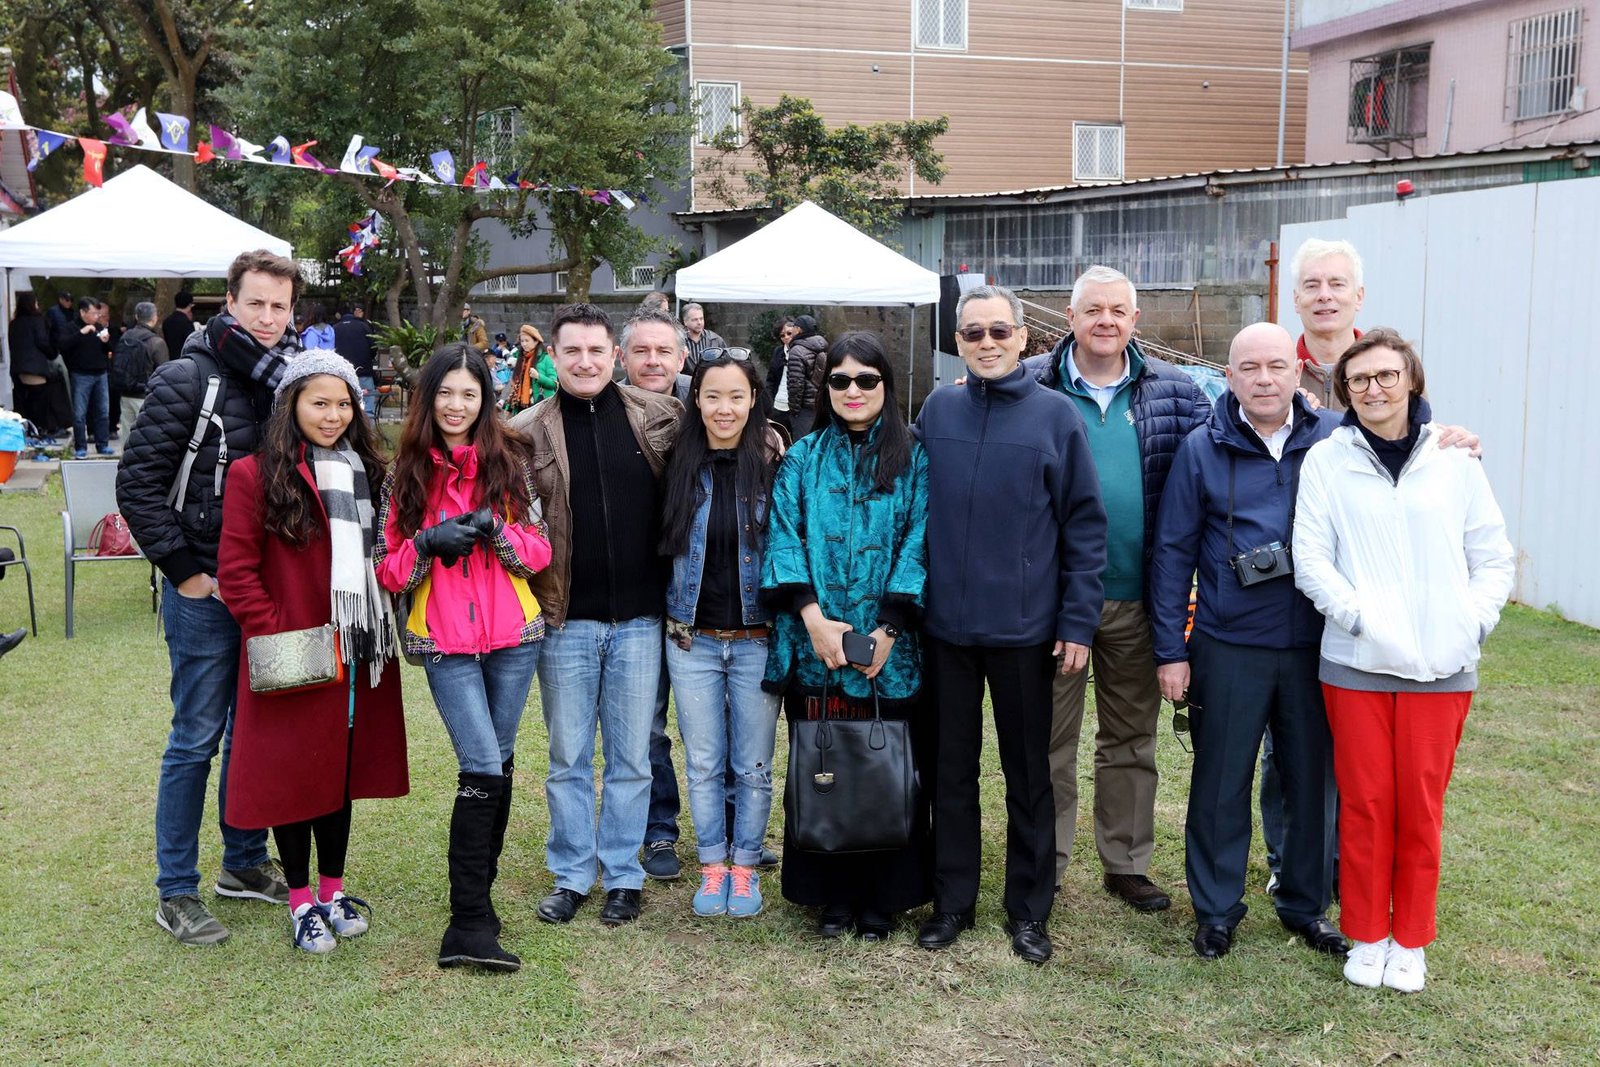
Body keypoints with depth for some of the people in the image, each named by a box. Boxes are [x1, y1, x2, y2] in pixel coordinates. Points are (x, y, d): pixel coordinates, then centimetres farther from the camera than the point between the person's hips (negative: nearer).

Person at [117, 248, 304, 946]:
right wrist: (184, 571, -12)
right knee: (197, 737, 1)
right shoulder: (186, 379, -11)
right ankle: (176, 894, 13)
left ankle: (244, 862, 31)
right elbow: (137, 483, -12)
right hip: (204, 592, -6)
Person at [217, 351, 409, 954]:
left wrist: (383, 630, 8)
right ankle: (301, 901, 21)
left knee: (345, 767, 14)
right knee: (294, 773, 5)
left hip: (360, 653, 6)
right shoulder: (256, 475, -9)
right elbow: (236, 572, -10)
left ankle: (333, 890, 29)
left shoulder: (363, 470, 11)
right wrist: (274, 634, -17)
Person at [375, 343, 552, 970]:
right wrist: (428, 543, -17)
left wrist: (496, 531, -16)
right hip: (444, 641, -2)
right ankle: (470, 924, -6)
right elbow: (387, 568, 2)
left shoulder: (509, 462, 5)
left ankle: (478, 893, 26)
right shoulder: (405, 473, 3)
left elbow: (540, 551, 3)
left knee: (499, 761, 10)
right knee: (483, 769, -11)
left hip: (513, 635, 2)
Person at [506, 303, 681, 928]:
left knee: (631, 757, 9)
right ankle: (571, 875, 24)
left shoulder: (658, 418, 2)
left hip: (639, 618, 1)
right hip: (566, 620, 0)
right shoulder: (527, 432, 0)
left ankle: (622, 876, 23)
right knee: (568, 758, 11)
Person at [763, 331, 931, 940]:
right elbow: (784, 538, 0)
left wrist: (889, 627, -13)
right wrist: (813, 616, -13)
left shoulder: (912, 460, 4)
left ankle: (881, 898, 19)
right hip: (815, 645, 1)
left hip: (891, 649, -1)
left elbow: (919, 544, -3)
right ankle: (832, 895, 21)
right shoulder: (803, 458, 8)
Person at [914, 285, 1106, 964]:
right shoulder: (937, 410, 4)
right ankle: (952, 901, 26)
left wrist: (1078, 622, -8)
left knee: (1028, 773, 10)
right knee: (952, 768, 12)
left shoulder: (1055, 415, -4)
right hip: (946, 626, 2)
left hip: (1024, 628, -2)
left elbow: (1085, 525, -4)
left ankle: (1028, 912, 24)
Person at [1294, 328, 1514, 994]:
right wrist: (1364, 617, -14)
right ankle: (1366, 936, 22)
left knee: (1422, 808, 6)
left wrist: (1473, 622, -6)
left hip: (1442, 667, 1)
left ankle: (1411, 939, 23)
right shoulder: (1327, 460, 1)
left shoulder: (1453, 459, 5)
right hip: (1356, 664, -1)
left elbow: (1494, 558, 8)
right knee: (1365, 804, 5)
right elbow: (1311, 562, -3)